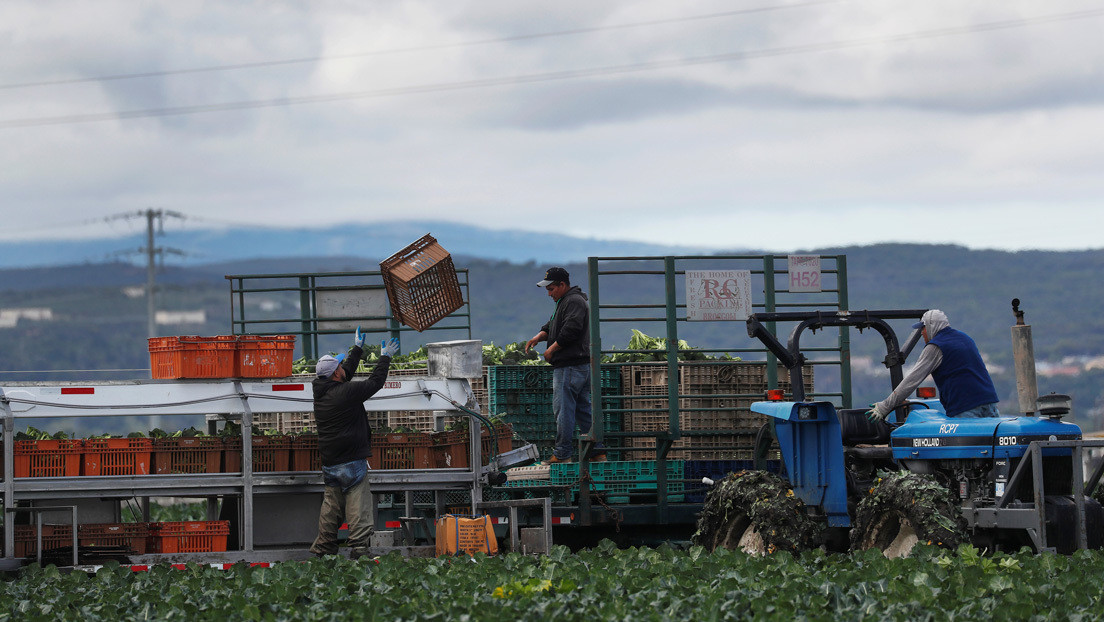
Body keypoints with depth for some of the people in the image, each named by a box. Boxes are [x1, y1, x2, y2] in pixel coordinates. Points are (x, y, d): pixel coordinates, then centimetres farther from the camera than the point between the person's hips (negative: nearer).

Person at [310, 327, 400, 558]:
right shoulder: (347, 392, -15)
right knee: (358, 507, -8)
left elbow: (347, 373, 24)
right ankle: (359, 549, -14)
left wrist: (358, 348, 35)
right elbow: (376, 381, -4)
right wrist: (385, 357, 11)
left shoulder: (320, 393, 7)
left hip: (329, 464, 8)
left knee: (331, 507, 14)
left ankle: (322, 550, 17)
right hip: (352, 462, -8)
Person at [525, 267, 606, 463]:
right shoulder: (565, 302, 22)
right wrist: (539, 336, 6)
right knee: (583, 409, 11)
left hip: (570, 367, -11)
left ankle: (562, 453, -6)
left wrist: (552, 349, -12)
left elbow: (570, 330, -22)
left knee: (563, 409, -8)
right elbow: (551, 326, 26)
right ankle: (597, 451, 12)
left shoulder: (574, 302, -11)